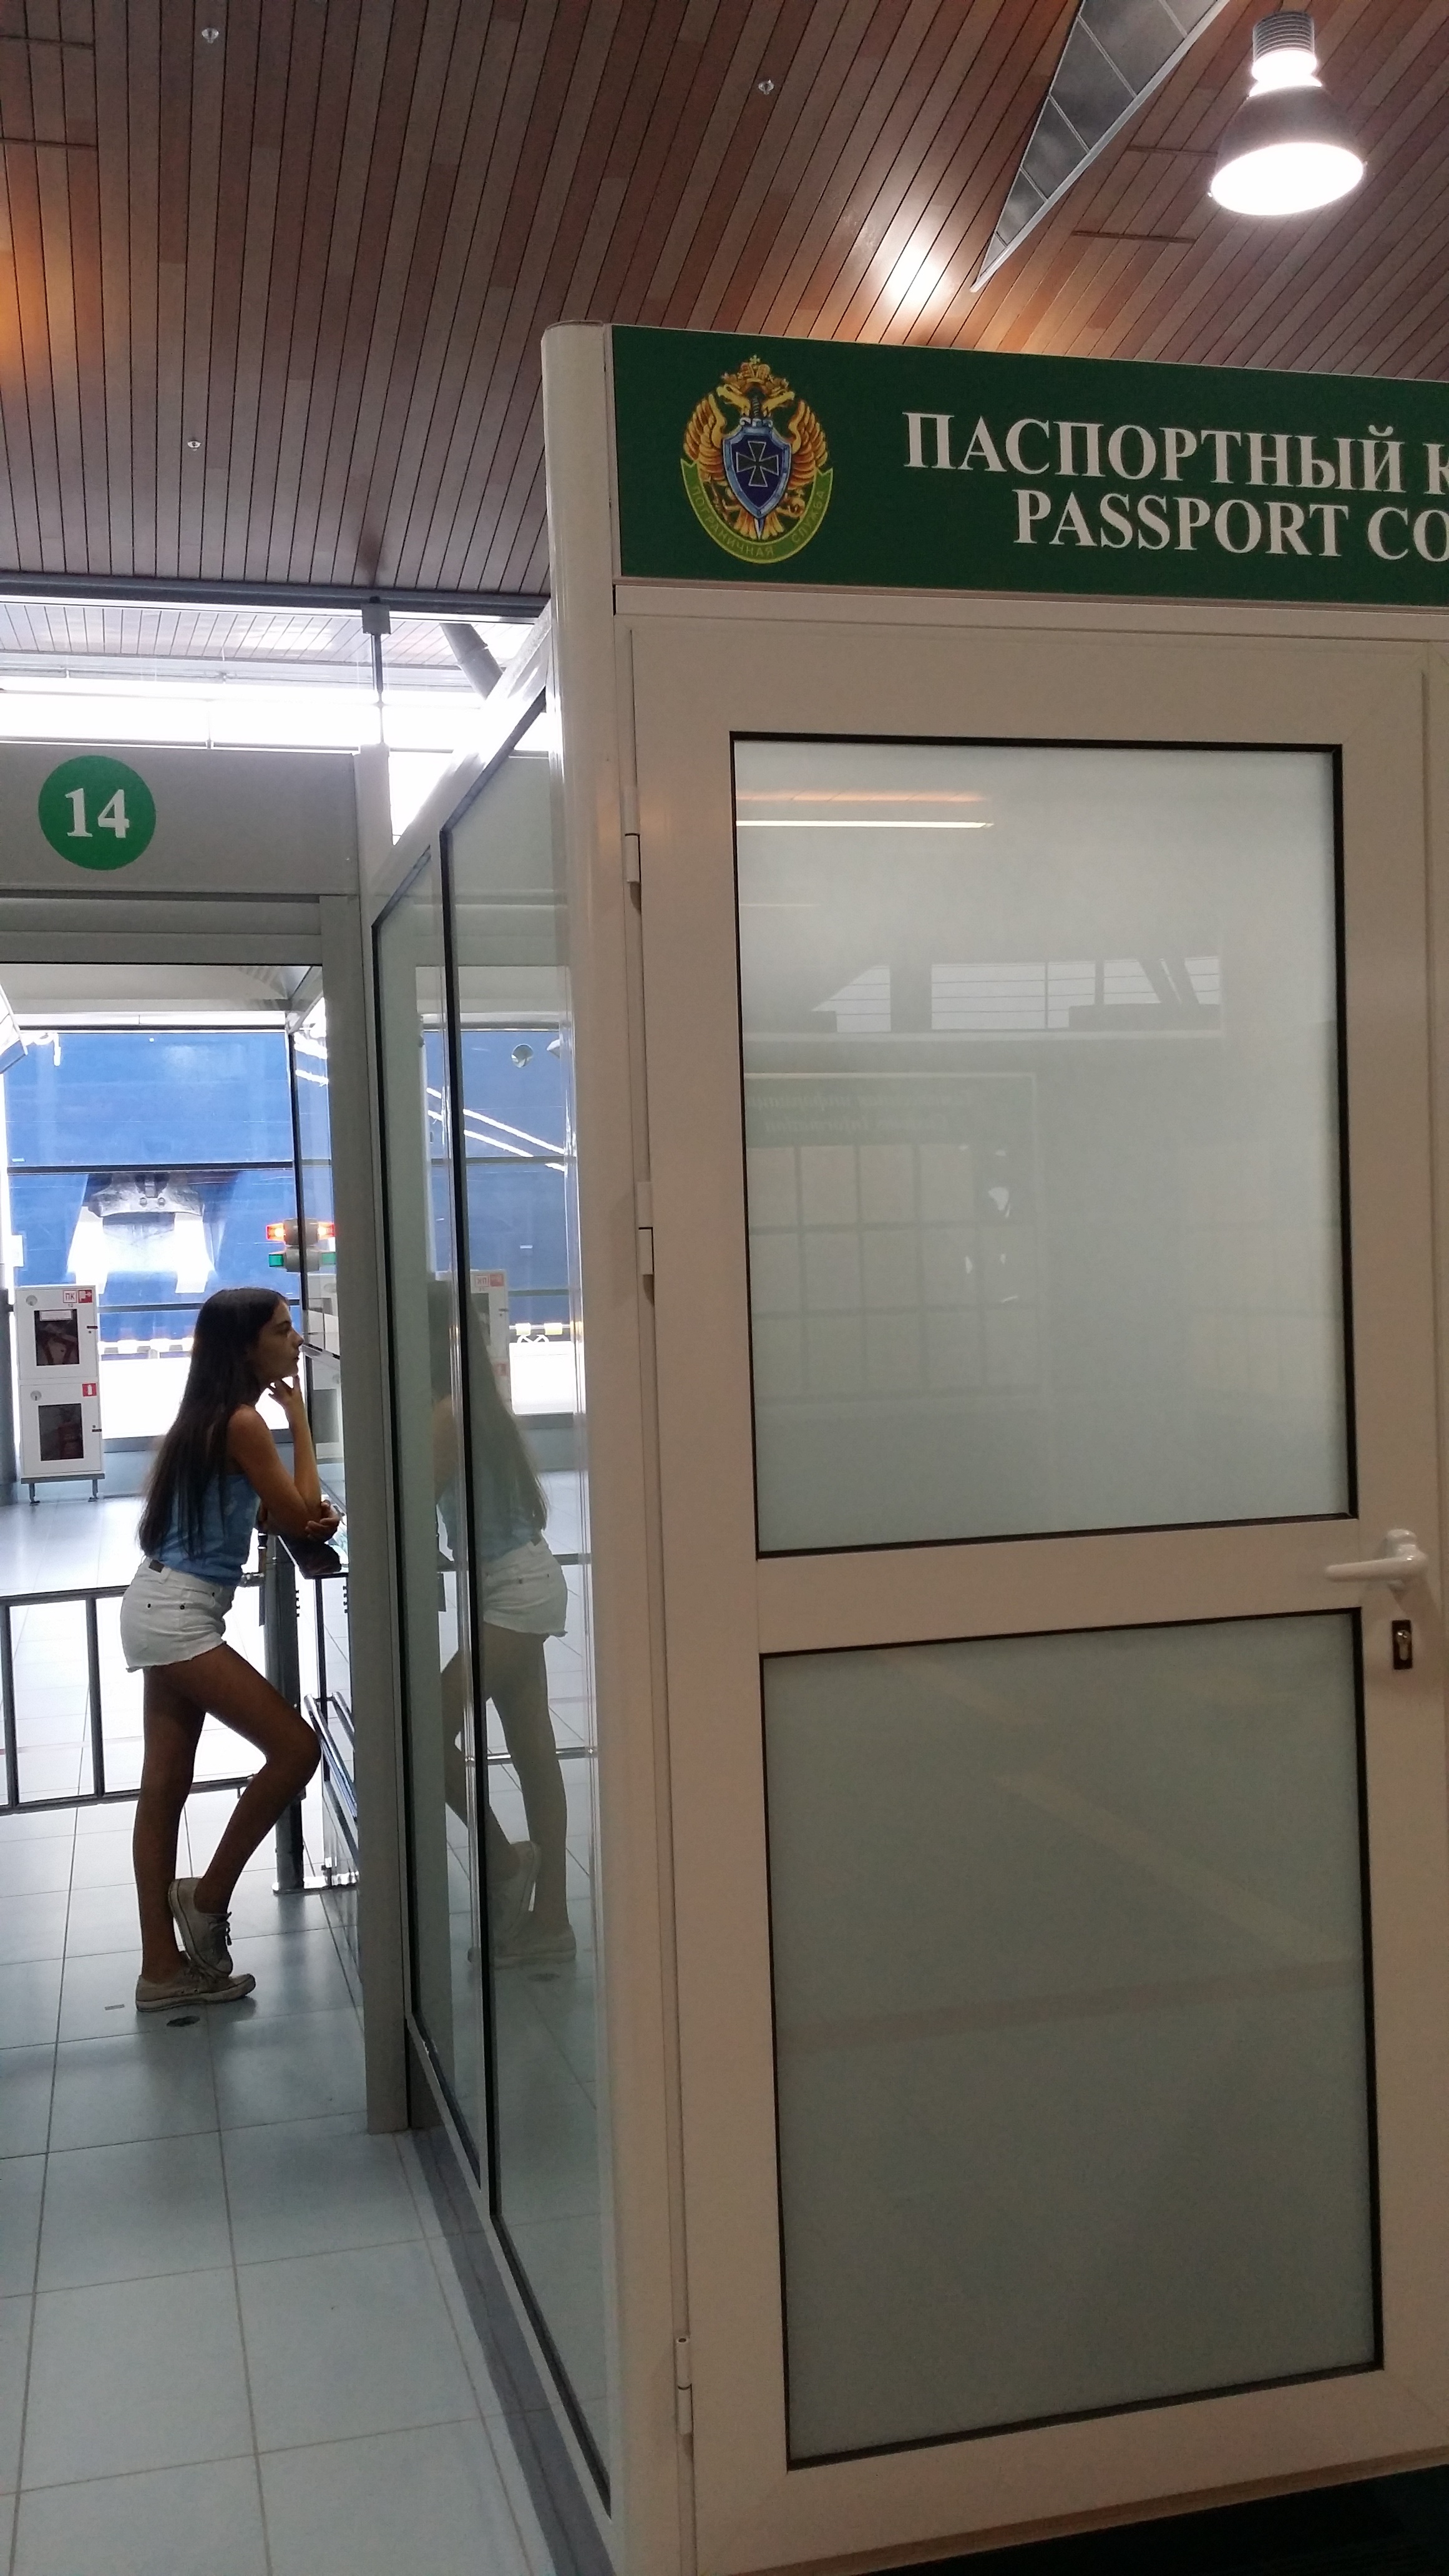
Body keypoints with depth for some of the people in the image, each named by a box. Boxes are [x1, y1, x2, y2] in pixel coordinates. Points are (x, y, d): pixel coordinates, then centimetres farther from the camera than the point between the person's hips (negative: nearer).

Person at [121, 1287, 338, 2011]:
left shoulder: (207, 1416, 15)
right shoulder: (241, 1421, -15)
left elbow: (269, 1512, 24)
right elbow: (300, 1516, -8)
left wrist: (307, 1515, 5)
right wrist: (299, 1415, -1)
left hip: (164, 1609, 10)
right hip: (178, 1614, -10)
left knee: (165, 1786, 10)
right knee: (294, 1747, -7)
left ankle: (163, 1968, 16)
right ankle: (206, 1897, 6)